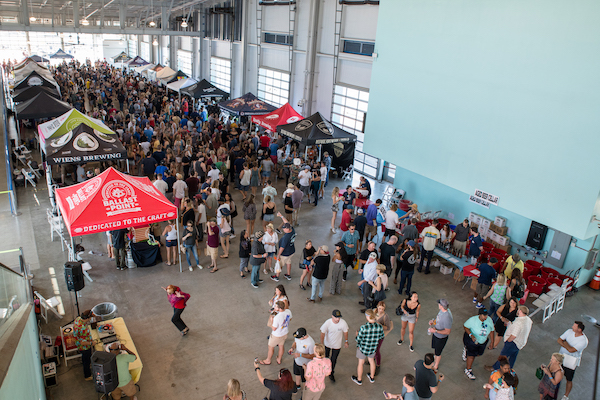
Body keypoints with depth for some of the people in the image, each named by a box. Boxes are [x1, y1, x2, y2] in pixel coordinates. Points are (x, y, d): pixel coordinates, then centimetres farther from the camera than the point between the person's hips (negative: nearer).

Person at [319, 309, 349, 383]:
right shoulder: (327, 323, -31)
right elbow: (322, 333, -17)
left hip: (337, 345, 0)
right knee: (325, 357, 25)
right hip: (327, 344, 0)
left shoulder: (343, 323, -27)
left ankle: (331, 373, 39)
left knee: (334, 360, 12)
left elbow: (345, 332, -7)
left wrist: (346, 342, 5)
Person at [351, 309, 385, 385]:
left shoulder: (363, 327, -33)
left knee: (361, 363, 20)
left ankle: (359, 380, 41)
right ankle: (372, 378, 49)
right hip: (373, 348, 3)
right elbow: (381, 336, -2)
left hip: (363, 347, -3)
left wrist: (357, 334, -1)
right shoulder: (380, 327, -21)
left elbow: (358, 339, -22)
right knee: (371, 361, 29)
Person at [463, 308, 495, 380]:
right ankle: (468, 370, 20)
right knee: (472, 355, -1)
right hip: (472, 340, -5)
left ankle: (466, 350, 50)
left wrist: (492, 341, 0)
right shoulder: (473, 320, -28)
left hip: (483, 341, 5)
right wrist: (471, 335, -30)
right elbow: (465, 326, -17)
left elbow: (491, 330, -2)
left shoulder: (489, 320, -16)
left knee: (479, 354, 18)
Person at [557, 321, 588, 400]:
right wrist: (567, 346, -23)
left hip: (571, 362, -4)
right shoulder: (569, 331, -10)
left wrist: (565, 343, -15)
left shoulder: (584, 341, -26)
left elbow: (571, 350, -30)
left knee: (569, 380, 11)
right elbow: (559, 340, -7)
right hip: (561, 357, 4)